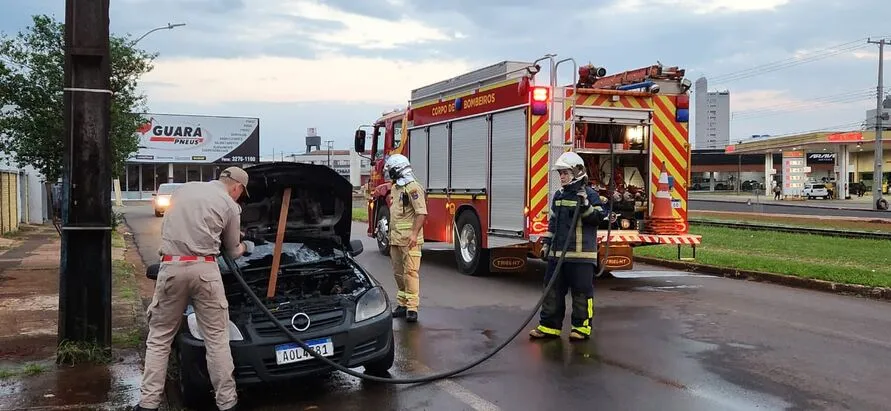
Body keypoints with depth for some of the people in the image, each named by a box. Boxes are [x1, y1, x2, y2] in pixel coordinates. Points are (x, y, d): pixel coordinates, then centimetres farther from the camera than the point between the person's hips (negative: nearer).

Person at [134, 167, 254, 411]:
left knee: (159, 338, 11)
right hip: (204, 269, -3)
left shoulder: (184, 189, 18)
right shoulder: (230, 206, 7)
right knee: (217, 339, 5)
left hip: (171, 267, 3)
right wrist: (246, 247, 40)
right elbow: (232, 251, 17)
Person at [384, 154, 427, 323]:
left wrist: (414, 234, -26)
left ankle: (412, 308, -6)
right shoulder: (394, 188, 17)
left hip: (409, 239, -9)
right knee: (398, 272, 13)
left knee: (410, 272, -8)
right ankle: (402, 304, 22)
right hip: (395, 238, 9)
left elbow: (421, 213, -19)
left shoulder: (413, 188, -12)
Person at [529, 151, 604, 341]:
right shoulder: (559, 195, 15)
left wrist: (585, 205, -25)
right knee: (553, 290, 8)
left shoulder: (589, 194, -5)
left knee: (581, 291, 1)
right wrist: (546, 243, 17)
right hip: (557, 252, 7)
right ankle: (549, 325, 15)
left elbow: (597, 217, -11)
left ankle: (582, 327, 12)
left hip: (581, 254, -6)